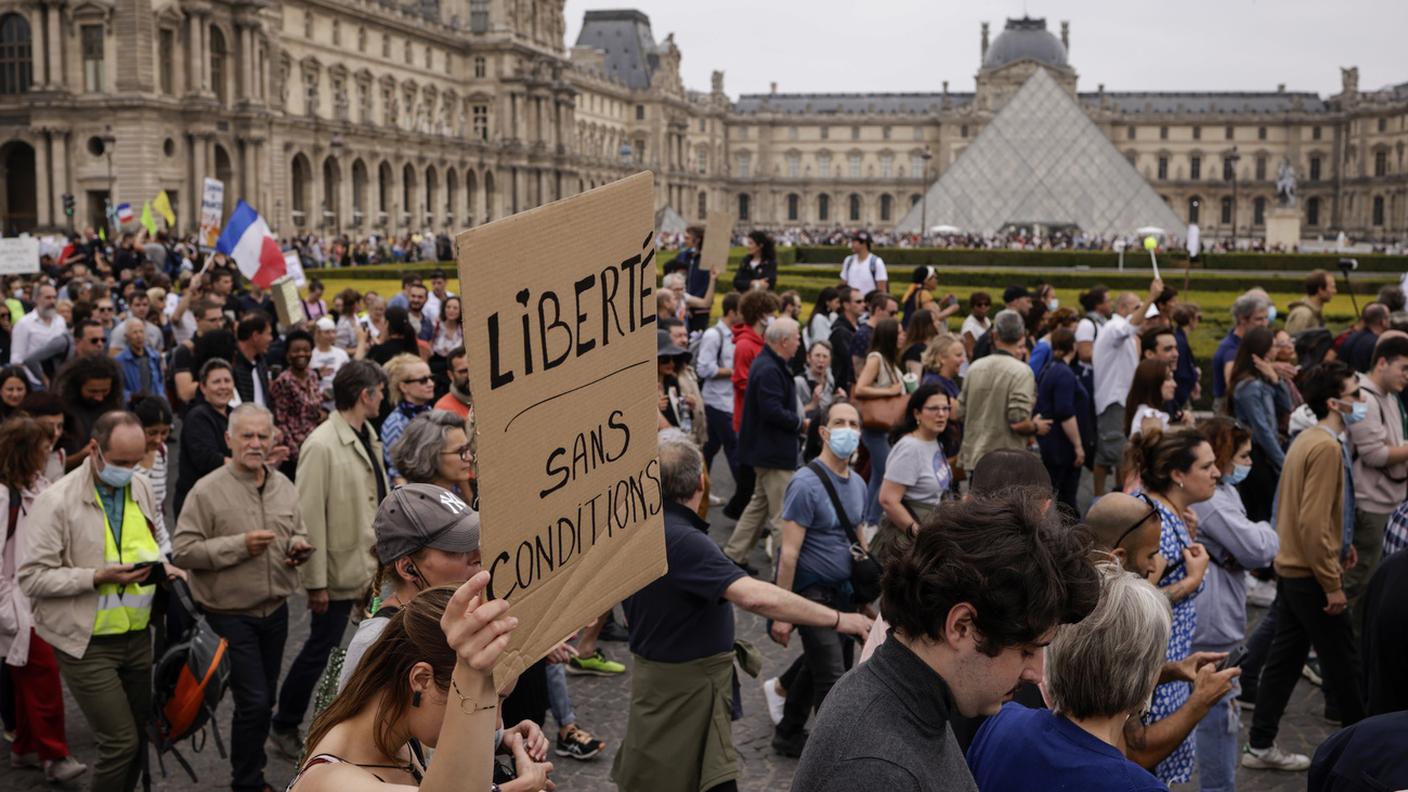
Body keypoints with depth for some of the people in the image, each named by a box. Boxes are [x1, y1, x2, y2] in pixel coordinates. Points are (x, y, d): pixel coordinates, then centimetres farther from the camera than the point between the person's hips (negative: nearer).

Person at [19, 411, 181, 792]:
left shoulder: (140, 488, 4)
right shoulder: (56, 501, -15)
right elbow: (32, 577, -15)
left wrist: (162, 566, -3)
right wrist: (98, 577, -24)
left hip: (138, 636, 6)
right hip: (88, 645, -6)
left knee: (139, 736, 15)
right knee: (120, 742, -6)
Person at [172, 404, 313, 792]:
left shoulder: (284, 486, 5)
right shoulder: (207, 491, -14)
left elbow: (299, 533, 18)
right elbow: (182, 551, -16)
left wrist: (299, 546, -5)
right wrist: (239, 545, -23)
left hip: (275, 611, 6)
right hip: (231, 615, -6)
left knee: (264, 699, 17)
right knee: (254, 701, -6)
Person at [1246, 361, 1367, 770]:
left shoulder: (1307, 439, 10)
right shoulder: (1327, 447, -20)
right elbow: (1313, 522, -24)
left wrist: (1339, 544, 20)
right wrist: (1333, 583, -20)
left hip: (1290, 567, 10)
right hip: (1312, 573, -10)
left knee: (1285, 656, 13)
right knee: (1342, 663, 6)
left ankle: (1261, 744, 18)